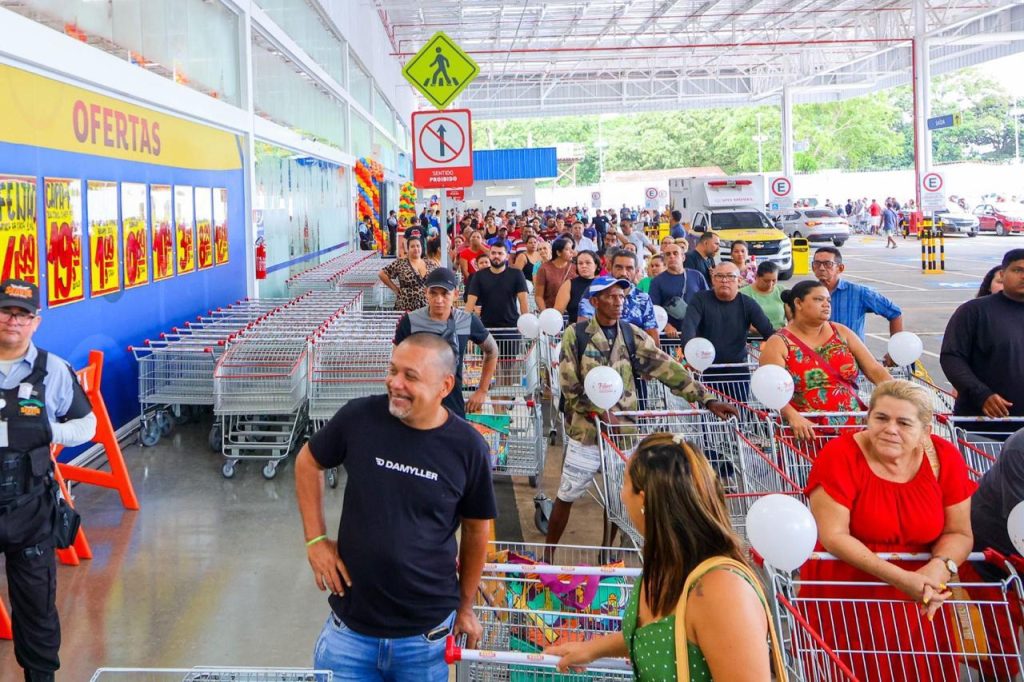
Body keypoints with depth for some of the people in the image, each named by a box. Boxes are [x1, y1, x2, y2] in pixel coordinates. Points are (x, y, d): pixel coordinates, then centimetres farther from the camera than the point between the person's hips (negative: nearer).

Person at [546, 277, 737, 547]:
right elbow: (570, 387, -10)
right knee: (566, 496, 7)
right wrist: (602, 412, -20)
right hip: (586, 430, -3)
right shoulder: (576, 334, -8)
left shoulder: (632, 334, 0)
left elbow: (668, 369, -6)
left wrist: (707, 400, -14)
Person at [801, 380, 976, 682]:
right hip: (845, 601, -3)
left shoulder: (945, 458, -6)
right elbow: (834, 536, -19)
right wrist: (898, 577, -27)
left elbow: (959, 533, -1)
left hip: (918, 604, 3)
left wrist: (940, 566, -23)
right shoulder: (839, 456, -16)